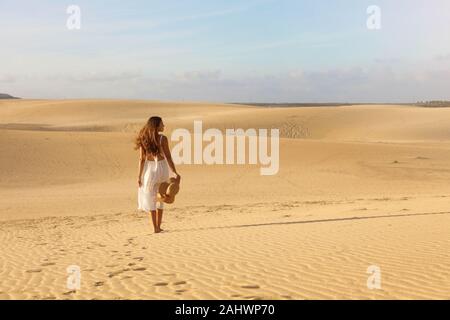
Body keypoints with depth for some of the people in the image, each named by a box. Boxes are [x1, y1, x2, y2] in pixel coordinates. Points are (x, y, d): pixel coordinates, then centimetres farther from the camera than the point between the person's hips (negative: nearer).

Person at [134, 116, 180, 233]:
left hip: (149, 169, 1)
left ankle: (155, 227, 7)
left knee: (151, 199, 10)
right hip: (162, 168, -1)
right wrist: (174, 172, -6)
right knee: (160, 198, 13)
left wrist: (139, 175, 1)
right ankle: (158, 226, 15)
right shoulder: (162, 138, -10)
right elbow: (168, 157, -10)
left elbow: (142, 159, -4)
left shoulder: (143, 139, -3)